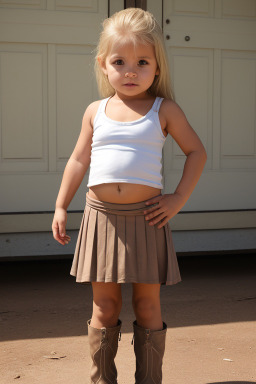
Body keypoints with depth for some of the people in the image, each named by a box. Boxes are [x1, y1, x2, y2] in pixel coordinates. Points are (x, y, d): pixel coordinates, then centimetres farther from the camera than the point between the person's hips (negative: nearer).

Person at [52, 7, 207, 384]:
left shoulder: (165, 110, 2)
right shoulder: (95, 111, 8)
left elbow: (197, 152, 7)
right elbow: (79, 160, 14)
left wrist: (178, 199, -1)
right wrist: (60, 206, 12)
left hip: (145, 217, -1)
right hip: (101, 216, 2)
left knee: (148, 305, 7)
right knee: (104, 306, 8)